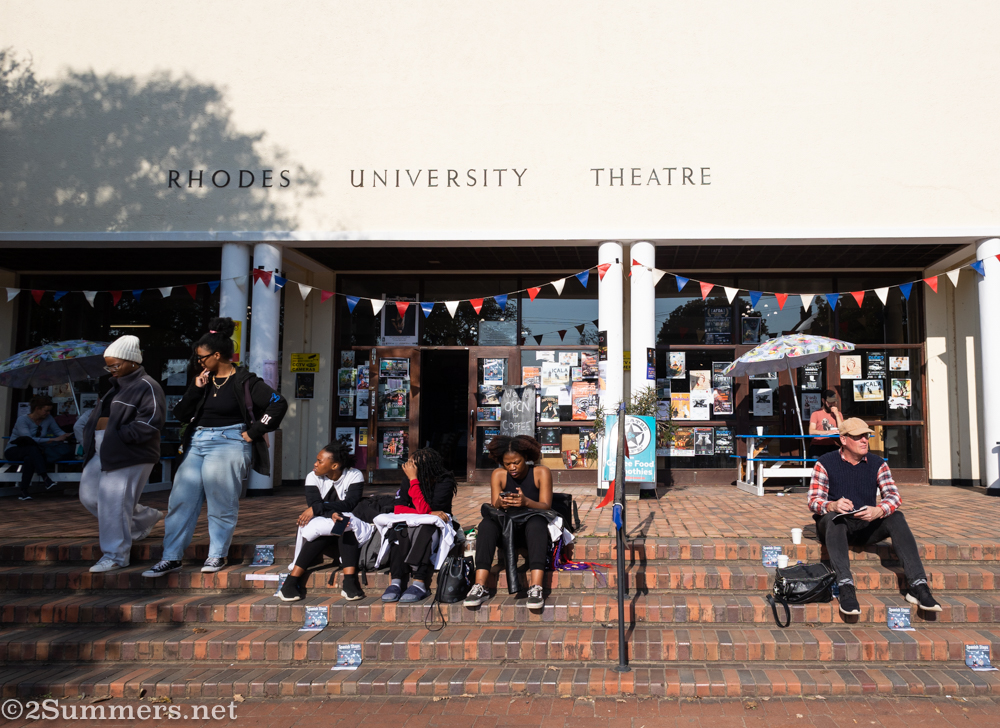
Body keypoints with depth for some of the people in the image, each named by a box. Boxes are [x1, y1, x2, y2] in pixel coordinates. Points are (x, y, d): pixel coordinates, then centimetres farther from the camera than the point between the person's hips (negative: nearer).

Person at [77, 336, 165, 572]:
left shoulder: (146, 388, -12)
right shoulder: (115, 386, 17)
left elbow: (150, 420, -21)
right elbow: (99, 415, 24)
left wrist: (120, 435, -21)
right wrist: (89, 434, 6)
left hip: (128, 457, -10)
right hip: (103, 454, 10)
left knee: (113, 504, -7)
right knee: (89, 495, 14)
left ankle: (115, 556, 8)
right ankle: (145, 517, 28)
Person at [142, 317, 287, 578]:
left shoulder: (244, 381, -5)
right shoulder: (204, 381, 14)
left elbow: (278, 403, -12)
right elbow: (181, 414, 12)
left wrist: (253, 432, -10)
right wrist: (195, 389, -2)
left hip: (230, 442, -6)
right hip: (198, 443, 6)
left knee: (221, 500, -15)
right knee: (181, 497, -2)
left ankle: (217, 555, 2)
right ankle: (172, 557, 6)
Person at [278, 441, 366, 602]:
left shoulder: (355, 476, -8)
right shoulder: (313, 477, -1)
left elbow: (350, 504, -22)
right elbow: (314, 505, -15)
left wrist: (317, 508, -28)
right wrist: (332, 514, -36)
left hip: (347, 530, -1)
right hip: (321, 523, 1)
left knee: (349, 526, -34)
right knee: (323, 530, -33)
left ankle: (350, 582, -45)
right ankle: (291, 581, -38)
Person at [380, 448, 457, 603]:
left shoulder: (445, 482, -17)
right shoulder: (408, 479, -5)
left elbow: (424, 509, -27)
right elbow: (398, 508, -12)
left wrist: (413, 479, -29)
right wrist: (430, 513, -23)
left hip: (437, 524, -3)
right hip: (413, 522, 3)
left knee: (424, 530, -37)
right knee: (399, 530, -30)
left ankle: (419, 583, -41)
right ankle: (397, 581, -34)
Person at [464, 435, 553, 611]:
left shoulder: (541, 473, -4)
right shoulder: (498, 475, 2)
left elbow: (546, 506, -13)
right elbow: (494, 508, -4)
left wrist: (526, 502, -34)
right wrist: (499, 504, -30)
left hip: (534, 525, -2)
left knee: (536, 523, -37)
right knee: (487, 523, -29)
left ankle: (536, 588, -46)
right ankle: (479, 587, -37)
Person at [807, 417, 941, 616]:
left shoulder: (878, 464, 7)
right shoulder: (825, 463, -2)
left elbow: (894, 496, -7)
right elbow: (814, 501, -10)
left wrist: (878, 511, -30)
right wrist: (833, 506, -34)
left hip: (867, 527, 3)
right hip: (837, 527, -3)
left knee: (896, 517, -24)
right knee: (832, 517, -36)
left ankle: (917, 586, -32)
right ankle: (846, 587, -49)